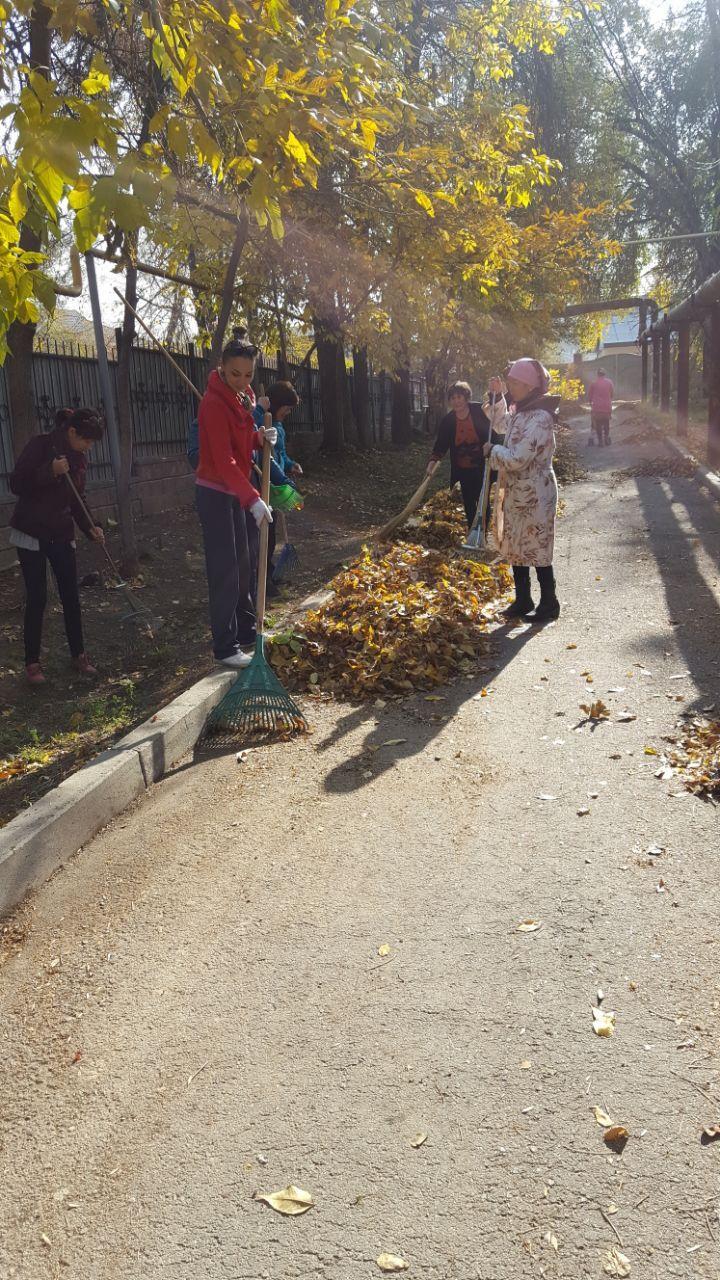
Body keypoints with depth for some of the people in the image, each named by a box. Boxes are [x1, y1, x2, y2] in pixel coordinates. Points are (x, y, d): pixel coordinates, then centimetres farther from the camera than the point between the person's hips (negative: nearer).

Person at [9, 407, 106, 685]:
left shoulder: (77, 458, 5)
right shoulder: (40, 446, -13)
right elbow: (16, 484, -16)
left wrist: (90, 528, -4)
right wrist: (50, 472, -28)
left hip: (61, 534, 6)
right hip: (31, 533, -5)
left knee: (71, 596, 5)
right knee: (37, 598, -3)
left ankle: (78, 655, 17)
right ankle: (32, 662, 9)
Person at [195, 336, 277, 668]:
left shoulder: (244, 397, 7)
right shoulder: (214, 403, -21)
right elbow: (223, 461, -29)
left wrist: (260, 438, -6)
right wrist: (253, 499, -37)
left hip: (234, 492, 9)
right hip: (214, 494, -9)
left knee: (242, 565, 16)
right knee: (224, 570, -7)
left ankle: (246, 632, 28)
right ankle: (225, 648, 0)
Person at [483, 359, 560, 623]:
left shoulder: (540, 418, -22)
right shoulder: (520, 413, 8)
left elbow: (517, 459, -27)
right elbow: (502, 425, 32)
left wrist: (493, 451, -10)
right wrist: (497, 396, 21)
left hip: (534, 495, -10)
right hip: (516, 493, 10)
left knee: (537, 550, 1)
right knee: (515, 547, 16)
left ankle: (549, 604, 14)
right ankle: (522, 600, 28)